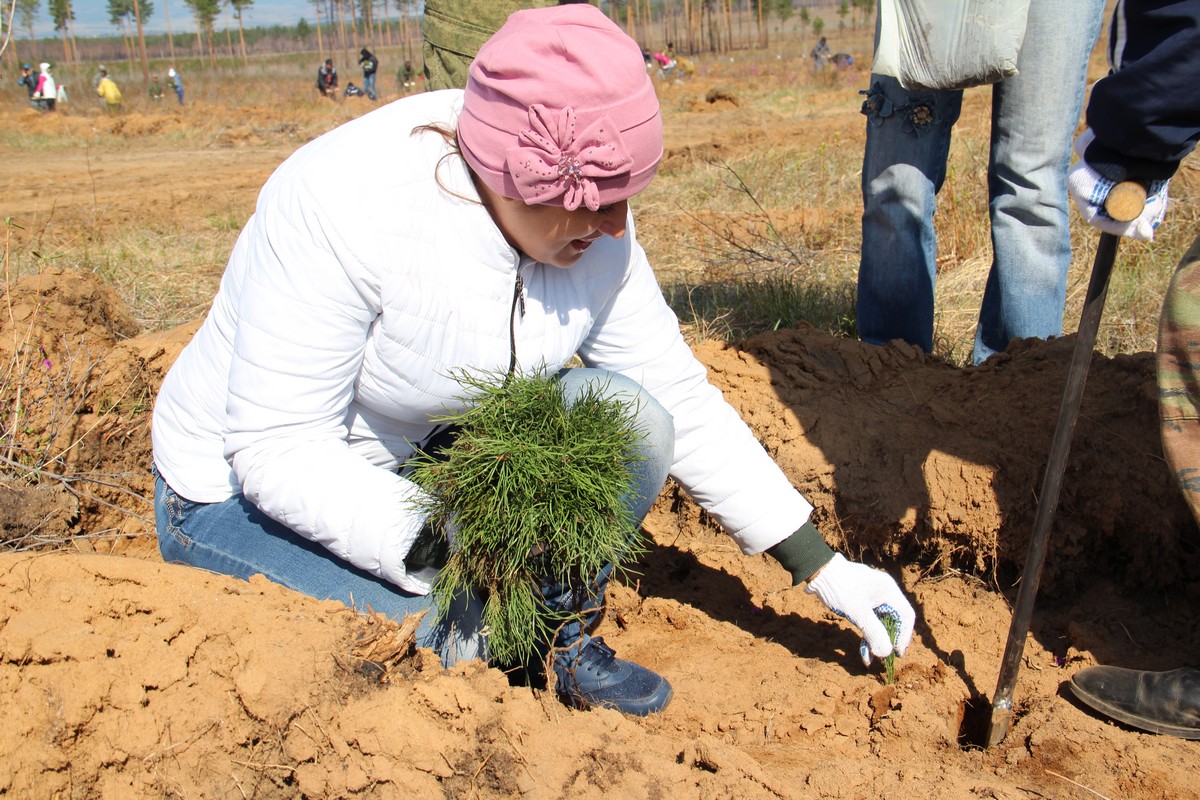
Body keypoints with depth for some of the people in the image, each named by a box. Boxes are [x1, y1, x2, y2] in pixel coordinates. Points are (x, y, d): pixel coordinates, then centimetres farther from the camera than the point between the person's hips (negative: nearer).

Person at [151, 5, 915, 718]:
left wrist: (821, 565, -8)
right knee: (450, 645, -28)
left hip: (424, 453, 5)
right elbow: (275, 450, -29)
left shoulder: (589, 224, -14)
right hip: (248, 489, -5)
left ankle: (561, 637, -2)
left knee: (624, 415, -20)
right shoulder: (348, 205, -32)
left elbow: (681, 400, -8)